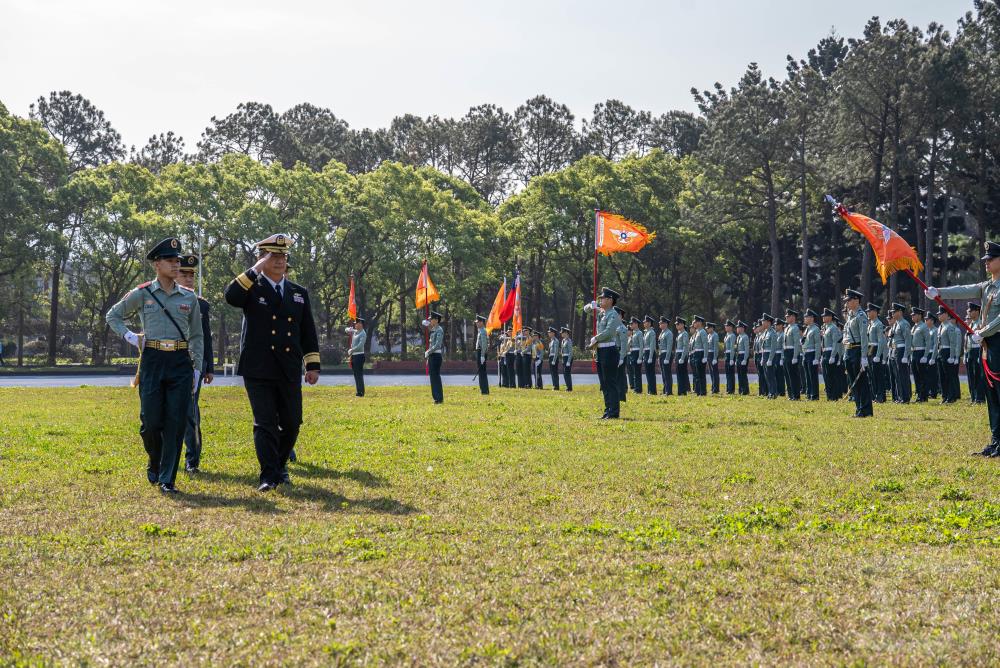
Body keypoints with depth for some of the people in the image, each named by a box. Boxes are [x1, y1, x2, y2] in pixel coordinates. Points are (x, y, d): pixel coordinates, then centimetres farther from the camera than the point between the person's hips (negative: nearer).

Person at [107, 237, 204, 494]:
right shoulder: (142, 294, 4)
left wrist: (197, 369, 7)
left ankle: (167, 479, 2)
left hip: (181, 362, 2)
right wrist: (129, 337, -2)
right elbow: (112, 316, 15)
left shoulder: (189, 297, 9)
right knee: (151, 422, -3)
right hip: (152, 360, -1)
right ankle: (154, 463, 27)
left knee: (176, 422, -4)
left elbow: (197, 336, 14)